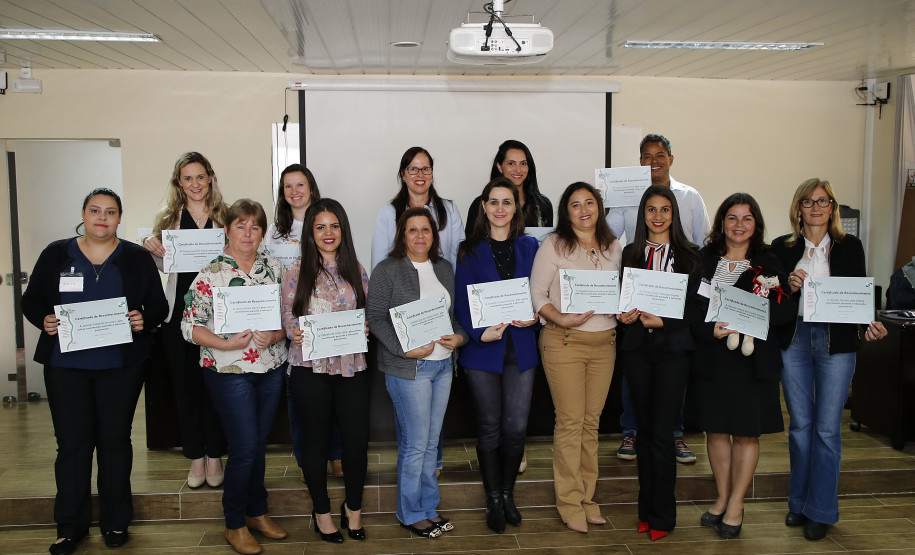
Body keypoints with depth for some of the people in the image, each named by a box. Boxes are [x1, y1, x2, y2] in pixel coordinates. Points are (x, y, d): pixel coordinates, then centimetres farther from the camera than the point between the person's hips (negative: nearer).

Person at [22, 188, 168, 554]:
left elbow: (158, 305, 5)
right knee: (72, 442, 3)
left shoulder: (137, 258, 5)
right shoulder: (56, 254, 6)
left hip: (121, 366, 0)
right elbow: (31, 300, 8)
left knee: (115, 440, 8)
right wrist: (43, 320, -12)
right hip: (66, 364, 0)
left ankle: (116, 521, 21)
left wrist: (144, 319, -16)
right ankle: (71, 525, 17)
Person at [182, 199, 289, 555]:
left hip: (271, 368, 4)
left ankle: (257, 513, 31)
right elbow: (190, 326, -8)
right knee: (244, 448, -2)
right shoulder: (210, 273, -7)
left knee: (259, 444, 14)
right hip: (229, 371, -4)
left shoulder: (274, 268, 5)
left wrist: (276, 334, -12)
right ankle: (235, 525, 17)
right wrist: (226, 344, -20)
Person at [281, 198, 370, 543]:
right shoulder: (297, 272, 1)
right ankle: (322, 511, 28)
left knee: (358, 437, 1)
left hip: (351, 365, 2)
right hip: (310, 366, -2)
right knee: (316, 437, 10)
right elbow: (287, 318, 2)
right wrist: (295, 333, -19)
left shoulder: (356, 271, 8)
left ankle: (353, 508, 24)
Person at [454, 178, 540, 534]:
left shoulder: (529, 247, 9)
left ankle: (508, 493, 24)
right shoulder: (470, 251, 1)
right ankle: (493, 499, 22)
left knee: (517, 426, 2)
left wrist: (534, 316, -12)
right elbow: (461, 302, -4)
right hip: (483, 349, -2)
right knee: (490, 425, 6)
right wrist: (479, 332, -20)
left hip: (521, 348, 2)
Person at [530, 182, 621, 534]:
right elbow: (536, 294, -5)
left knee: (591, 421, 9)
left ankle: (587, 497, 21)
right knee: (570, 421, -3)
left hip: (604, 342, 4)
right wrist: (562, 319, -18)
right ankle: (570, 502, 11)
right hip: (564, 341, -4)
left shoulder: (614, 247, 12)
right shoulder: (554, 245, -2)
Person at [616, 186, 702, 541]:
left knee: (661, 433, -4)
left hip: (673, 348, -3)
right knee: (645, 430, 9)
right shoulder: (631, 253, 10)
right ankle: (647, 509, 21)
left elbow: (697, 307, -3)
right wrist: (625, 314, -9)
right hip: (638, 348, 3)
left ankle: (662, 515, 10)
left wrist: (664, 322, -15)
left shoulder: (689, 255, 2)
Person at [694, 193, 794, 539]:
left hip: (753, 358, -1)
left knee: (747, 432, 5)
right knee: (715, 428, 8)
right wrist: (710, 330, -15)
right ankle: (722, 498, 25)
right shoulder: (703, 259, 5)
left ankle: (736, 504, 18)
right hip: (712, 356, 1)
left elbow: (787, 309, -5)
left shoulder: (768, 262, 3)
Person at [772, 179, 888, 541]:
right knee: (800, 425, 10)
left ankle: (820, 510, 13)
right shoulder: (782, 248, 6)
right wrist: (787, 285, -14)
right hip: (793, 341, 1)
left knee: (827, 427, 1)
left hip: (835, 342, -1)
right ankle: (799, 502, 24)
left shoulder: (849, 246, 4)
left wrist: (870, 326, -14)